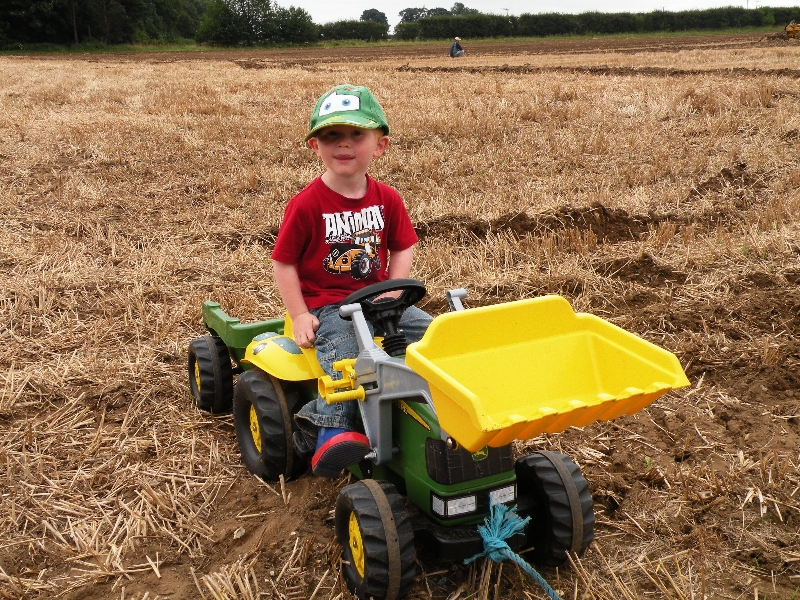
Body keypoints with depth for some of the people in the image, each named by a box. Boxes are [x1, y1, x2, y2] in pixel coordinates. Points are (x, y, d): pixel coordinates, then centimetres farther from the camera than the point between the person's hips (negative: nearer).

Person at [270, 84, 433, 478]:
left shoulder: (386, 198, 4)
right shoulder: (306, 204, -9)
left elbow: (402, 247, 12)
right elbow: (283, 263, -5)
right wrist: (299, 316, -13)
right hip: (325, 304, -5)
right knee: (343, 351, -33)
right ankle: (331, 430, -27)